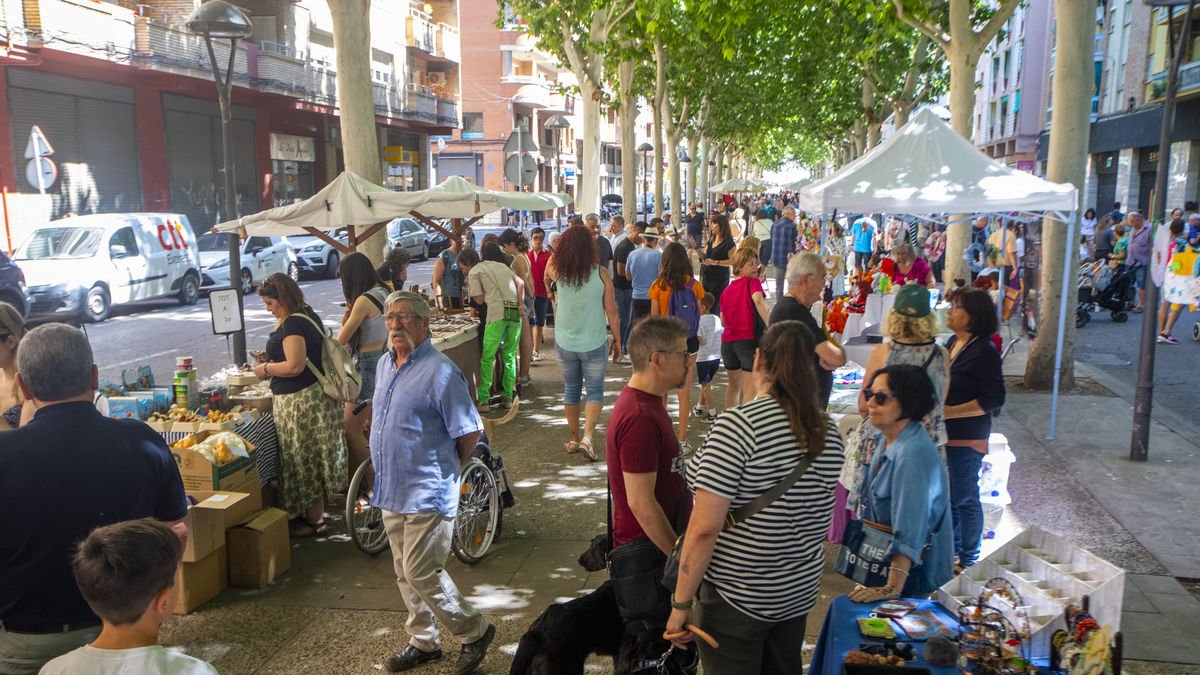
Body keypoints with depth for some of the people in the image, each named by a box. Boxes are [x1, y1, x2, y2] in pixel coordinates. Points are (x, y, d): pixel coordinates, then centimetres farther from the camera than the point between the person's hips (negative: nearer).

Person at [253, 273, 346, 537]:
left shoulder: (292, 324, -19)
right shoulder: (308, 316, 12)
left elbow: (295, 366, -24)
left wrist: (265, 369, -8)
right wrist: (271, 363, 16)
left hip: (299, 401, -10)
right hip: (316, 394, 10)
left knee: (303, 459, 1)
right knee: (314, 458, 17)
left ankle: (314, 521, 11)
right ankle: (317, 512, 28)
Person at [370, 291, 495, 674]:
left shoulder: (440, 372, -17)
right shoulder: (385, 365, 9)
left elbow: (470, 433, -15)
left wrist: (445, 470, -2)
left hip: (428, 495, -8)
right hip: (392, 492, 8)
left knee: (422, 573, -5)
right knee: (405, 573, 16)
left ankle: (474, 632, 15)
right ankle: (423, 642, 33)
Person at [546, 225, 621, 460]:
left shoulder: (558, 272, -7)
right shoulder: (601, 274, -11)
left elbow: (549, 265, 20)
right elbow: (611, 312, -7)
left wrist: (560, 245, 26)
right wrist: (617, 339, 5)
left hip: (565, 343, 2)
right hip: (594, 344, -2)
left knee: (571, 390, 17)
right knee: (595, 392, 8)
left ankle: (574, 439, 24)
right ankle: (587, 436, -10)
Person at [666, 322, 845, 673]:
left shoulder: (737, 425, -23)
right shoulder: (829, 431, -2)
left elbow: (704, 529, -24)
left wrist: (680, 604, -15)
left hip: (736, 597, -6)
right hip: (801, 592, 7)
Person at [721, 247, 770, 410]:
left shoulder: (727, 289, 14)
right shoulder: (752, 282, -5)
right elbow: (758, 301, -27)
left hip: (728, 341, 7)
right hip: (748, 339, -7)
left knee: (734, 385, 24)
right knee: (750, 390, -4)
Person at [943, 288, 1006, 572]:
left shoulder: (984, 351, -17)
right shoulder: (952, 343, 8)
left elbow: (993, 399, -20)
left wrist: (949, 412, -21)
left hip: (968, 437, -8)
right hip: (944, 433, 8)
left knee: (965, 499, 5)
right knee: (947, 495, 18)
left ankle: (968, 559, 20)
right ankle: (952, 549, 34)